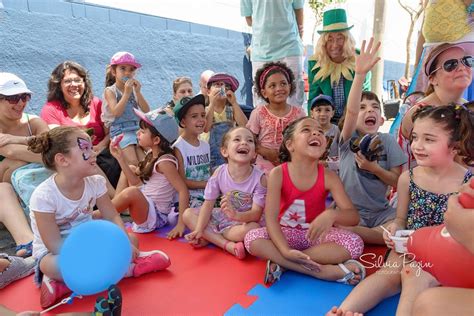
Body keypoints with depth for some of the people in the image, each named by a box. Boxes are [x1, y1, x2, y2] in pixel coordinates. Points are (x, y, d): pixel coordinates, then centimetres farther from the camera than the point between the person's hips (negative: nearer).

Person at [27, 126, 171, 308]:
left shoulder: (95, 182, -11)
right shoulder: (44, 196, -26)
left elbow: (112, 217, -7)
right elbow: (56, 246, -25)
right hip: (52, 252, -5)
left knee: (130, 240, -9)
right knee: (55, 266, -38)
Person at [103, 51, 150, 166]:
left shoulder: (134, 88, 14)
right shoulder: (110, 90, 3)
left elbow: (147, 111, 5)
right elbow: (116, 112, -12)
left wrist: (138, 92, -6)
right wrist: (127, 93, -13)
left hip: (137, 128, 3)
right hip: (121, 130, -3)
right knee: (133, 163, -20)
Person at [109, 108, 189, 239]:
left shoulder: (164, 162, -23)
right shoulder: (151, 154, 3)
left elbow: (183, 191, -28)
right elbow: (136, 182, 3)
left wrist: (181, 224, -30)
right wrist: (120, 158, -1)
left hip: (155, 216, -9)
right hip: (144, 205, 10)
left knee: (131, 192, -35)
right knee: (131, 169, 17)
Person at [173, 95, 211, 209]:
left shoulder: (206, 145, 7)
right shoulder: (178, 148, -11)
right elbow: (181, 181, -12)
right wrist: (207, 184, -15)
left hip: (207, 194, 6)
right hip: (188, 197, -6)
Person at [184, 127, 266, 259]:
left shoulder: (259, 178, -22)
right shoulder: (219, 173, -14)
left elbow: (256, 214, -25)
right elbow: (208, 204, -11)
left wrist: (236, 215, -46)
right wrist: (199, 230, -24)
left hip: (245, 220, -4)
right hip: (223, 216, 4)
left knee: (253, 229, -37)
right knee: (188, 214, -9)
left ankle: (210, 237, -15)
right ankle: (228, 245, -20)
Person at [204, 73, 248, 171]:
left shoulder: (232, 110, 5)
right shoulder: (205, 110, 0)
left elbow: (245, 126, -12)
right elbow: (205, 128, -20)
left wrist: (234, 103, -15)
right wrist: (212, 103, -22)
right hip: (211, 157, -2)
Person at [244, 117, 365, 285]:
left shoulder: (328, 177, -13)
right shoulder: (278, 174, -18)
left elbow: (353, 216, -16)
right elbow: (271, 217, -22)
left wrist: (332, 214, -40)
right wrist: (286, 250, -36)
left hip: (316, 234, 2)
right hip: (287, 233, -1)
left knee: (355, 243, -25)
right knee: (252, 239, -29)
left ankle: (282, 263, -23)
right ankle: (323, 270, -30)